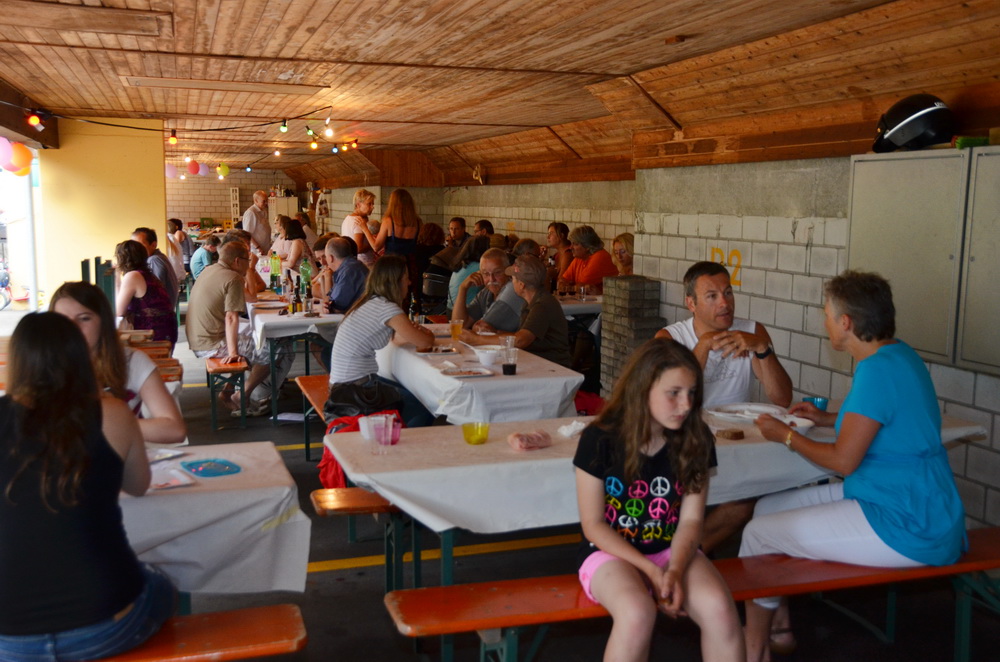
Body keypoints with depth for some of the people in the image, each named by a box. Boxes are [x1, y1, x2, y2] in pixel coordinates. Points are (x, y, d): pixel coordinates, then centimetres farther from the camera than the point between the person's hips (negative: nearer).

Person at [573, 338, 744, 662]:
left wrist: (675, 570, -21)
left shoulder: (695, 440, -3)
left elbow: (691, 519, -2)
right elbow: (593, 525, -9)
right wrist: (652, 572, -17)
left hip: (673, 549, 3)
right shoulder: (600, 440, -13)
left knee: (719, 607, -27)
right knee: (637, 612, -35)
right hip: (611, 550, -3)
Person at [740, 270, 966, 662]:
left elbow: (843, 461, -19)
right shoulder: (897, 355, 7)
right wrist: (827, 419, 18)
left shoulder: (878, 370, -22)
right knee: (768, 507, 13)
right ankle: (779, 624, 25)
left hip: (906, 527, -10)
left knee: (758, 535, -4)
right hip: (911, 504, 10)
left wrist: (785, 436, -5)